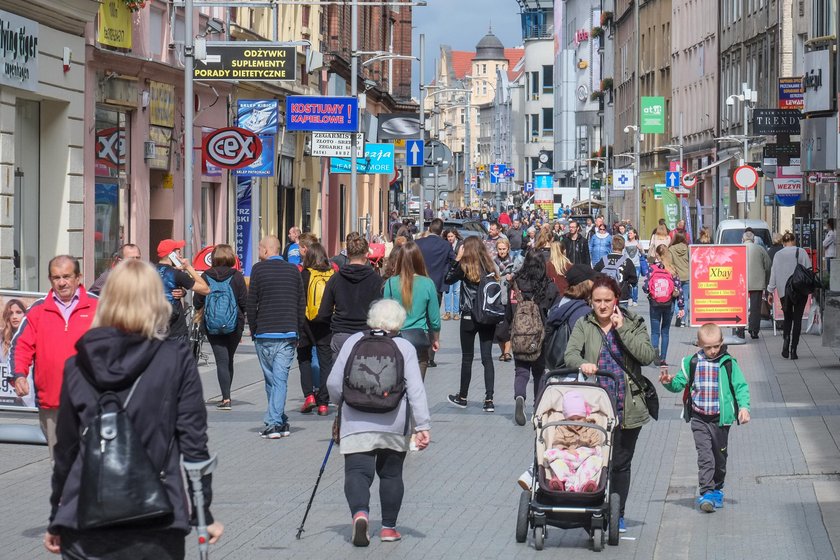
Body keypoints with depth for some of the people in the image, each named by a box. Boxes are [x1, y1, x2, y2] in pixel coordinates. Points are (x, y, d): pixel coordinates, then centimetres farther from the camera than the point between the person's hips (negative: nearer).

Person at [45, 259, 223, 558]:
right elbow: (193, 442, -3)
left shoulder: (78, 366, 3)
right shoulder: (177, 360, -3)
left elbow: (65, 449, 8)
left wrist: (56, 520, 17)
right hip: (155, 530, -2)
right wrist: (204, 513, 5)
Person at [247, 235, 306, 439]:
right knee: (281, 379, -2)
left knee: (271, 379, 10)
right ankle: (276, 422, -11)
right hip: (289, 333, 2)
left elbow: (251, 303, -4)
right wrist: (297, 331, 14)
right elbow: (301, 302, 8)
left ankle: (276, 422, 13)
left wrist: (253, 330, 6)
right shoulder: (293, 270, 7)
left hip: (264, 333, -2)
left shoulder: (259, 269, -3)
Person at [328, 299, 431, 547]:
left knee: (357, 471, -5)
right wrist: (422, 426, -6)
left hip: (356, 422, -1)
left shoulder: (353, 342, 5)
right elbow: (416, 390, -6)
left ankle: (360, 512, -32)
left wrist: (342, 404, 25)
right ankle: (389, 527, 21)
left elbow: (333, 383, 5)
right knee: (391, 473, 17)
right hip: (394, 425, 1)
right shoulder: (405, 347, 2)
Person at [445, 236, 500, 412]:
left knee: (467, 358, 9)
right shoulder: (490, 267, 2)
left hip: (469, 317, -3)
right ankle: (489, 399, -4)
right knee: (487, 357, 3)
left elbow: (448, 279, 3)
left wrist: (457, 259, 3)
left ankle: (462, 397, 21)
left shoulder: (465, 267, -9)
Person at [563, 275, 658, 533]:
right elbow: (570, 353, -7)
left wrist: (622, 329, -12)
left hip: (627, 407, 0)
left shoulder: (633, 323, 4)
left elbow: (647, 356, -9)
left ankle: (618, 514, 20)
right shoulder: (584, 325, 7)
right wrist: (582, 364, -30)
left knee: (621, 463, 8)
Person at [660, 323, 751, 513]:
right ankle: (706, 492, -12)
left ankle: (717, 489, 30)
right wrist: (668, 382, -12)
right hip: (699, 419, 0)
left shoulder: (728, 363, -4)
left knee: (720, 455, 13)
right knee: (704, 455, -10)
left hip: (720, 419, 0)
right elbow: (679, 383, 9)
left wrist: (744, 406, -17)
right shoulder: (692, 363, 1)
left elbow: (740, 386, -4)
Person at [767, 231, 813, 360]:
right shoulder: (801, 252, -4)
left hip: (784, 291, 1)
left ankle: (786, 340, -7)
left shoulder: (778, 255, 1)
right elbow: (809, 270, -4)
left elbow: (773, 273, 4)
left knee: (787, 318, 17)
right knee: (797, 319, 3)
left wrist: (770, 291, 11)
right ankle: (793, 350, -3)